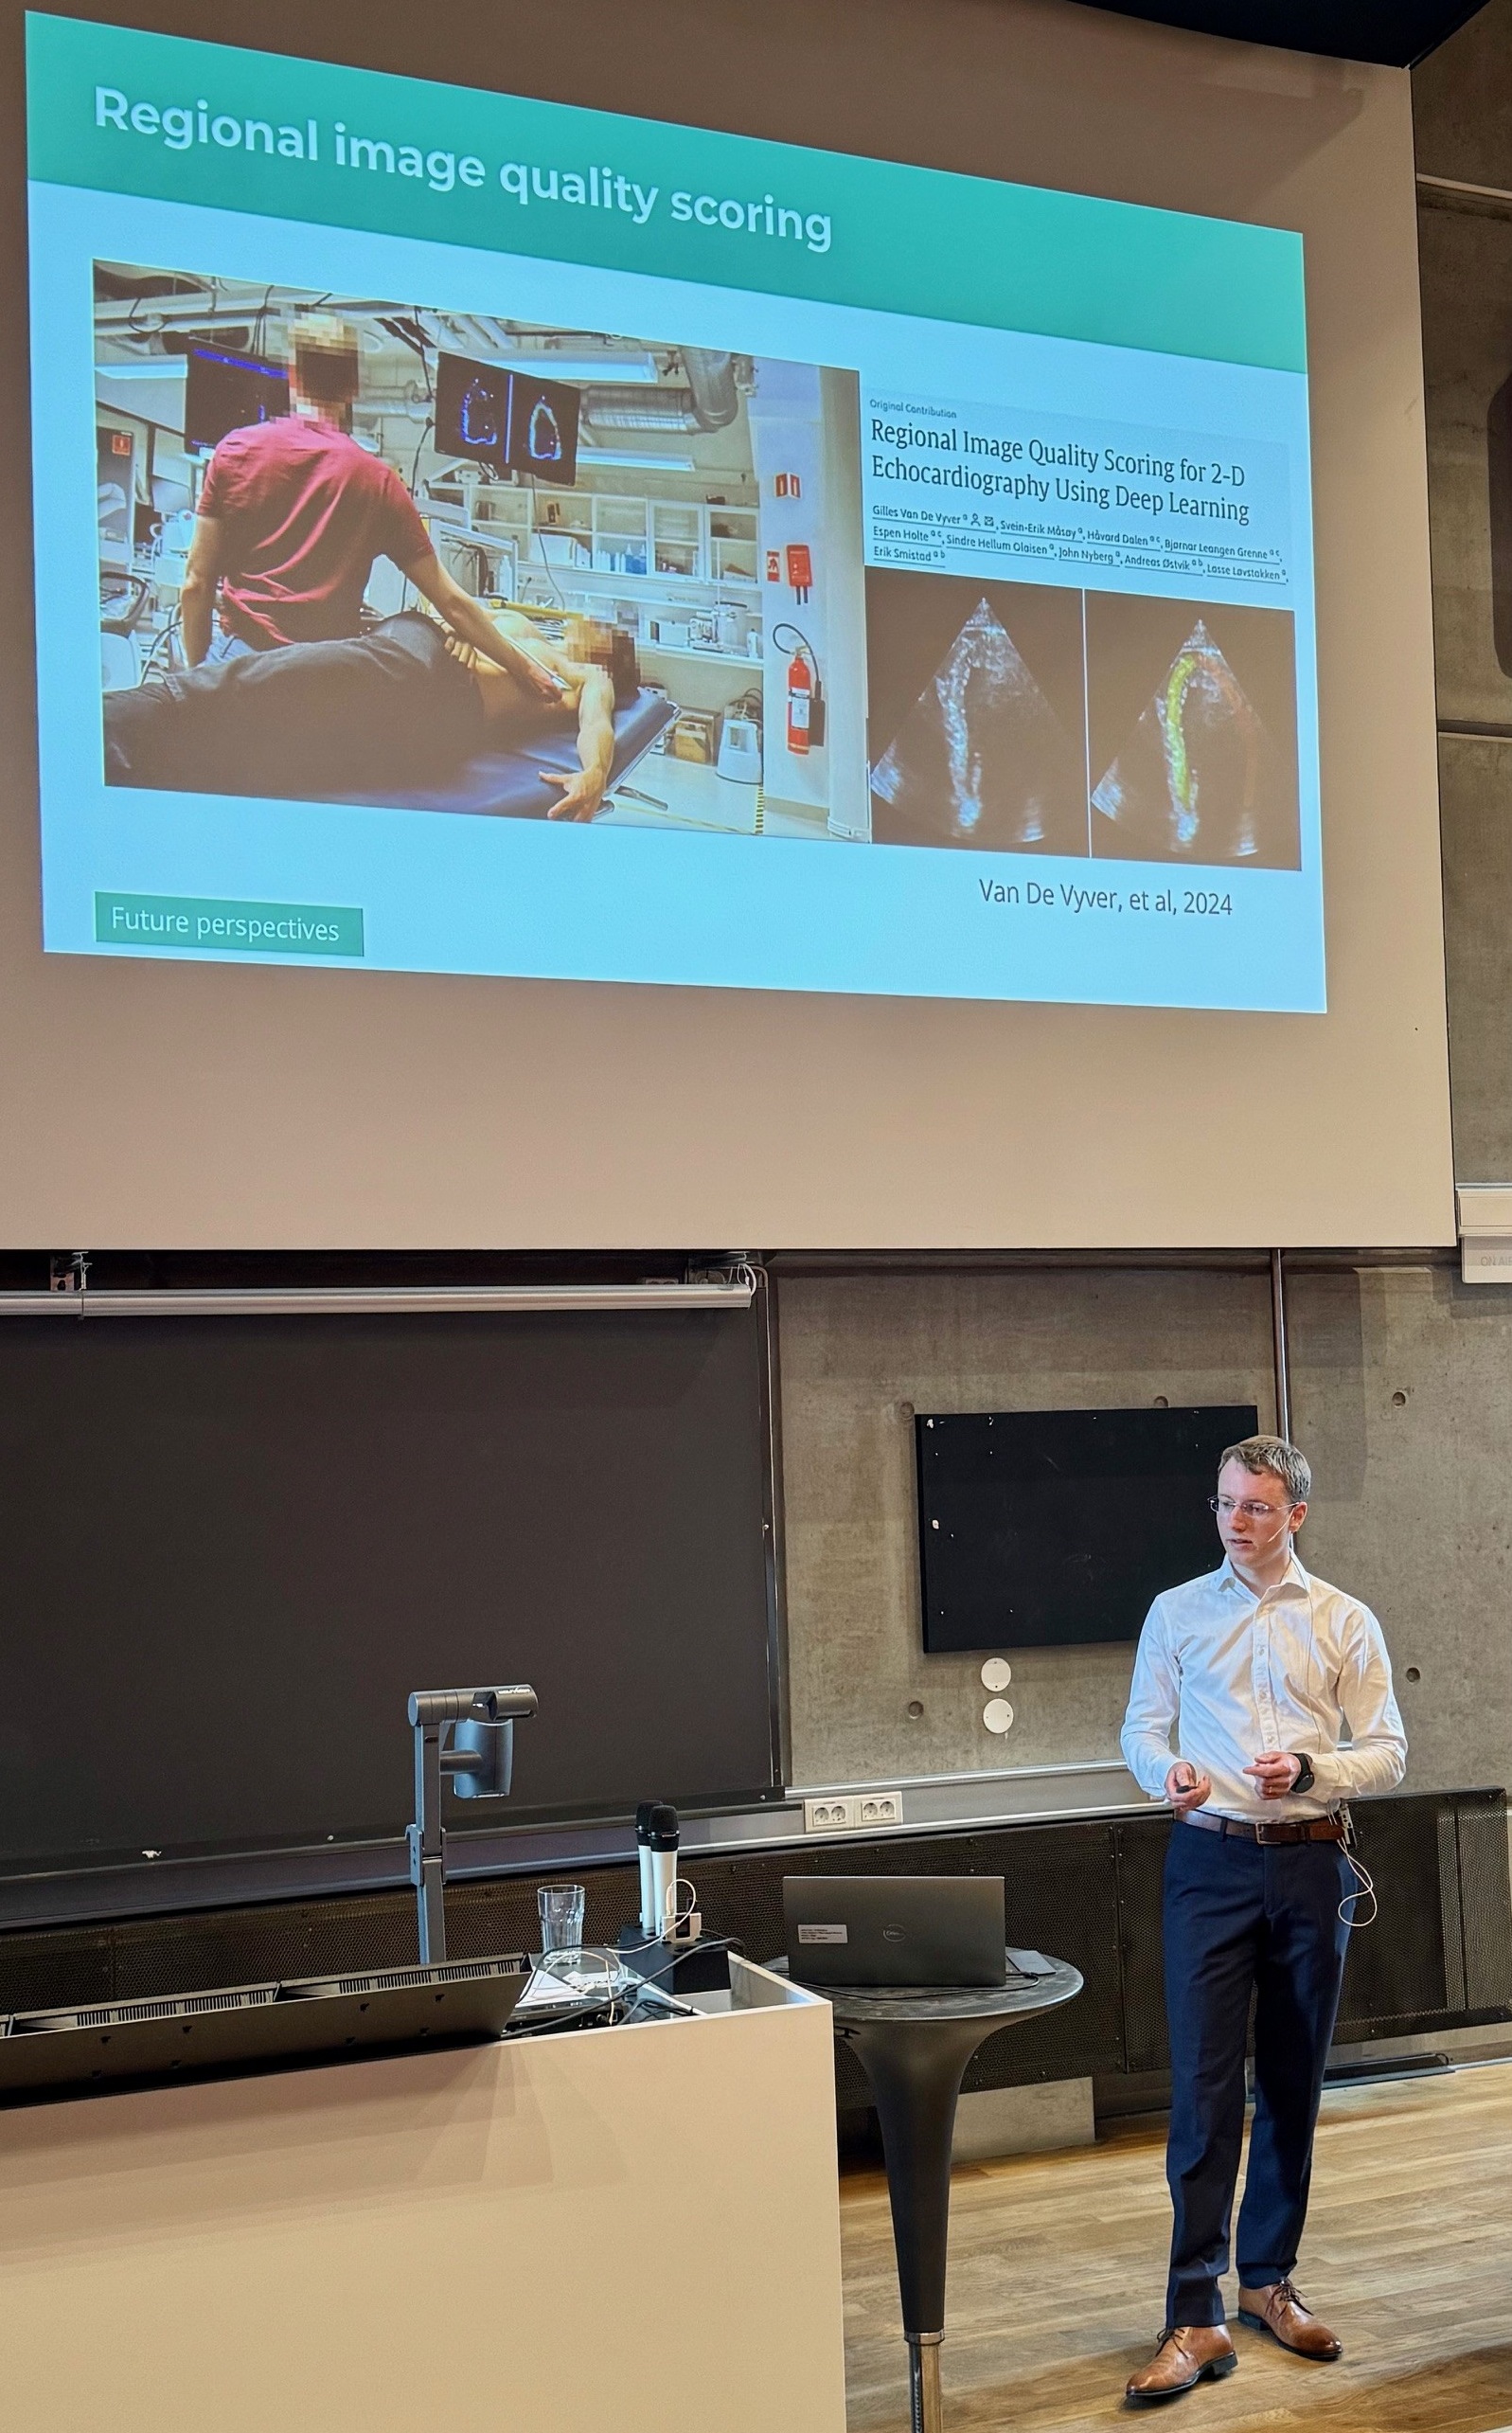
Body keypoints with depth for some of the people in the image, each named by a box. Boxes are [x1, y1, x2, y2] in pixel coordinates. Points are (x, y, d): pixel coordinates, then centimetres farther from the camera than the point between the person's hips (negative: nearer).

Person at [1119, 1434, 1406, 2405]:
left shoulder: (1347, 1623, 5)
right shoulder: (1177, 1613, 6)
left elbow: (1388, 1753, 3)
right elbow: (1142, 1730, 6)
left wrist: (1309, 1769, -15)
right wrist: (1167, 1772, -16)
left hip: (1312, 1863, 1)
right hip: (1211, 1860, -1)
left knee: (1294, 2083, 10)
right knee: (1205, 2085, -7)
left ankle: (1269, 2280, 25)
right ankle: (1197, 2316, -4)